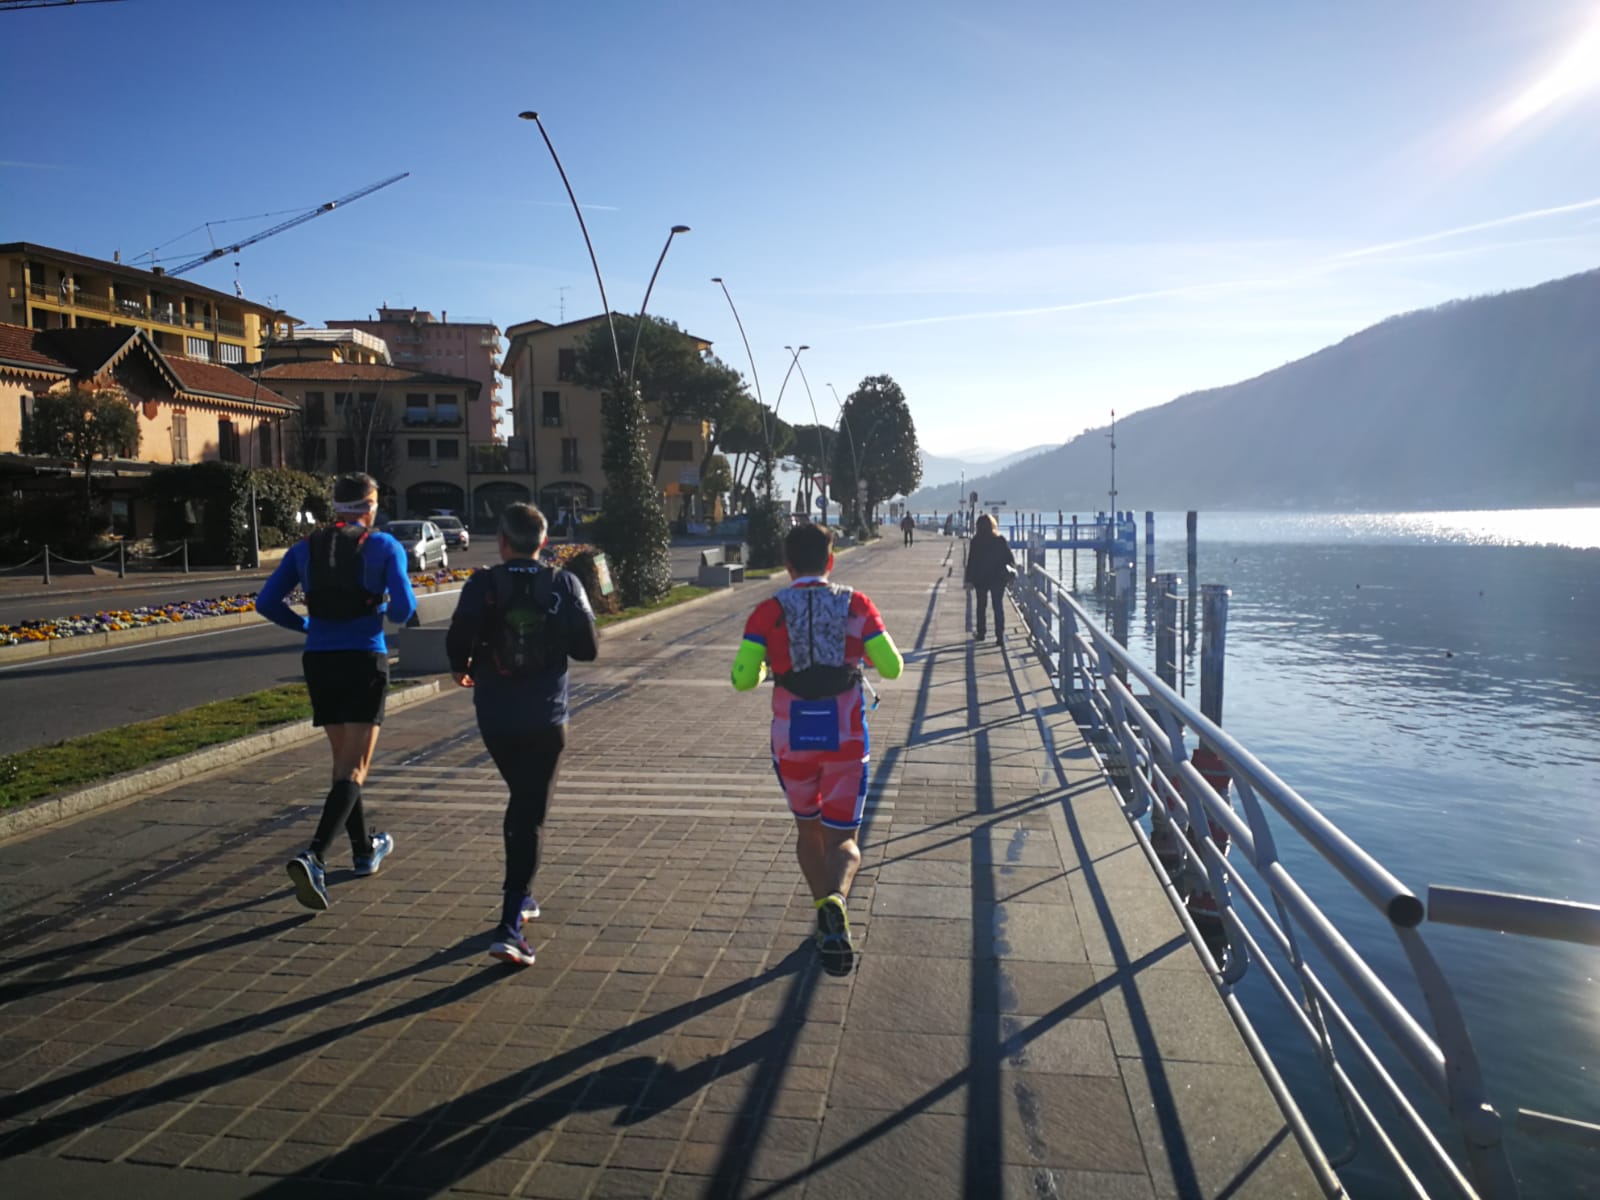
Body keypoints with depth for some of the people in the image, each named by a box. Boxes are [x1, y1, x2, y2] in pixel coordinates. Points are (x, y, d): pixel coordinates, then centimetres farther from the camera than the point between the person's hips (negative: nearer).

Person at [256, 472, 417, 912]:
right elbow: (403, 607, -10)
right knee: (354, 769, -4)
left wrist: (306, 625, 19)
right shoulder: (384, 546, -2)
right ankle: (313, 858, -24)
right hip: (364, 661, -4)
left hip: (319, 661, 5)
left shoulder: (306, 548, 8)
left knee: (343, 759, 20)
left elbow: (266, 603, 4)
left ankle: (365, 850, 32)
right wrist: (391, 615, 13)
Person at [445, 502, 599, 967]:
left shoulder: (483, 585, -6)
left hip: (495, 716, 2)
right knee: (532, 815, 1)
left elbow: (458, 642, -13)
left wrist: (463, 669, 9)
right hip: (546, 718, -2)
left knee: (520, 799, 25)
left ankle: (518, 894, 33)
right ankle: (510, 925, -6)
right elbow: (588, 648, -7)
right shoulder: (564, 585, -5)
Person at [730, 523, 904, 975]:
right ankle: (834, 901, -23)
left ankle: (827, 918, 29)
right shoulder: (856, 605, -3)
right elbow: (892, 667, -1)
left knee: (807, 828, 23)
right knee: (842, 841, 7)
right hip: (845, 738, -1)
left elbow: (742, 678, -9)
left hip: (792, 739, 1)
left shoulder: (769, 611, -4)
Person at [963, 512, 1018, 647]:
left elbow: (971, 562, -9)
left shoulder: (975, 542, -10)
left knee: (981, 606, 17)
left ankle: (981, 633, 24)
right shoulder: (1001, 540, -5)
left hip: (980, 579, -1)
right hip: (998, 578, 1)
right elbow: (1011, 559, -2)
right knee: (998, 606, 4)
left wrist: (969, 580, -4)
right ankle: (1000, 636, -5)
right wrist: (1011, 571, 13)